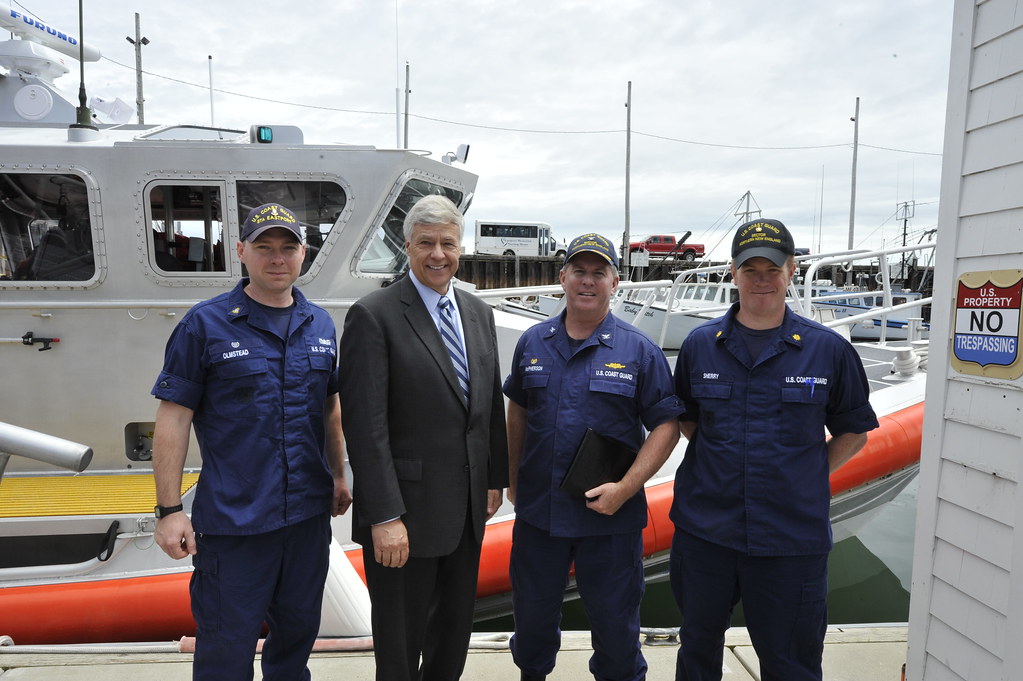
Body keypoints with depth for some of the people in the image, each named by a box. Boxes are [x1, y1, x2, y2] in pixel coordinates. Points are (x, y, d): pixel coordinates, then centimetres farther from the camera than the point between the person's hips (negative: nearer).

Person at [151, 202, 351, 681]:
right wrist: (169, 510, -11)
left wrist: (338, 476, 15)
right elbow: (173, 417, -9)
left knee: (298, 629, 21)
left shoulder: (320, 324, 6)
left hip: (308, 512, 5)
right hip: (232, 519, -4)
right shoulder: (205, 324, -9)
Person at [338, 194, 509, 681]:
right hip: (406, 512, -6)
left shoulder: (479, 313, 8)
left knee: (455, 627, 22)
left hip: (468, 508, 6)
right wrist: (384, 517, -20)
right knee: (399, 640, 12)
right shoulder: (373, 316, -14)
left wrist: (495, 478, 13)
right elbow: (366, 425, -18)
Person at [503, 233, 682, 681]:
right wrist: (514, 479, 13)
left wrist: (625, 488, -17)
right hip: (537, 510, 3)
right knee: (532, 612, 20)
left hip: (610, 516, -3)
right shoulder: (533, 342, 3)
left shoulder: (639, 350, -7)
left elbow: (666, 424, -8)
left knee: (615, 622, 13)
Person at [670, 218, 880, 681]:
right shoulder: (700, 344, 2)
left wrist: (807, 475, -2)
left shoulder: (829, 349, -3)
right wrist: (716, 461, 2)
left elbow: (853, 432, 7)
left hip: (791, 539, -1)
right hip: (705, 531, 2)